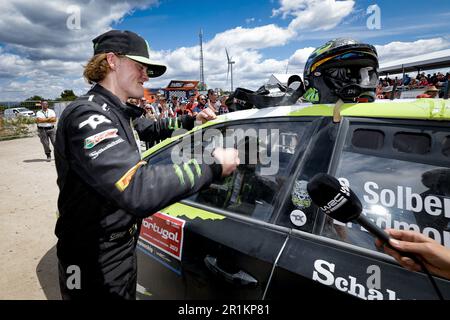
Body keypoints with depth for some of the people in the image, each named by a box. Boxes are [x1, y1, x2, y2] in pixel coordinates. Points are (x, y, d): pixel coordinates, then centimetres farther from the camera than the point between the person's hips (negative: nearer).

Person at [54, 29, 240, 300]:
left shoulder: (120, 113, 4)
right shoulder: (86, 115, -28)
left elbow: (151, 128, 25)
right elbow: (138, 189, -41)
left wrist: (191, 122, 10)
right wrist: (214, 168, -33)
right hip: (96, 260, -9)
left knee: (127, 294, 27)